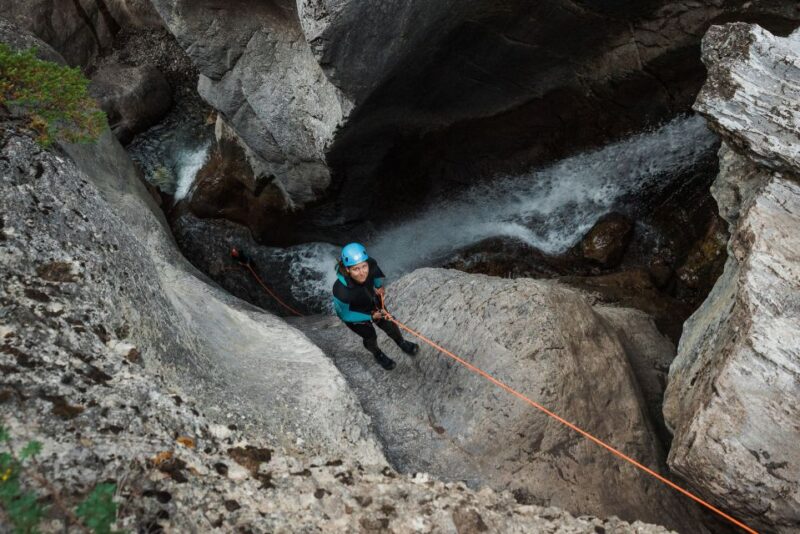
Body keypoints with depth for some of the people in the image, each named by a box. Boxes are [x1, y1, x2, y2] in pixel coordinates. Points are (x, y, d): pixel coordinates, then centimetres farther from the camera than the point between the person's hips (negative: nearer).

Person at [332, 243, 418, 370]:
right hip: (352, 314, -4)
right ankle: (378, 355, 53)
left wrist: (379, 286, 6)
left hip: (372, 301, 4)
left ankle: (403, 344, 55)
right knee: (370, 336, 17)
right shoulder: (341, 291, -46)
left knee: (389, 325, 21)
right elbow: (345, 315, -25)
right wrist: (370, 317, -19)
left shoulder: (370, 264, -36)